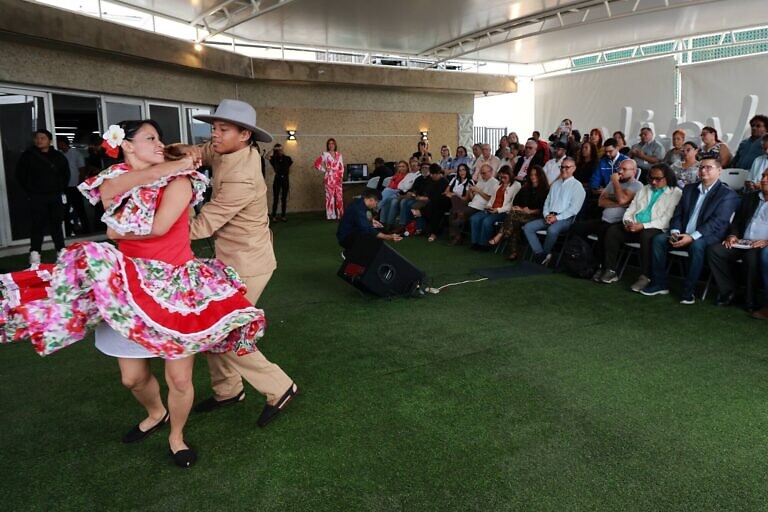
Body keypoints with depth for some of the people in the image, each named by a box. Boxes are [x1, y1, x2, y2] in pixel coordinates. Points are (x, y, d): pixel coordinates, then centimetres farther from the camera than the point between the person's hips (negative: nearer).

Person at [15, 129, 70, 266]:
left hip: (55, 196, 3)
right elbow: (20, 175, 4)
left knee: (57, 224, 10)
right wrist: (29, 191, 1)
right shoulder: (28, 155, -1)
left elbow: (66, 174, 19)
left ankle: (61, 251, 17)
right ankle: (35, 254, -5)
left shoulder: (58, 156, 7)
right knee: (37, 225, -7)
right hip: (37, 197, -3)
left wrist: (61, 189, 11)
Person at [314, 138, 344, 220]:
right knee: (330, 196, -4)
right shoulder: (325, 154, 1)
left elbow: (341, 167, 12)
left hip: (338, 178, 4)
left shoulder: (339, 155, 13)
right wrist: (324, 170, -3)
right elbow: (317, 164, 0)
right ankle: (331, 215, -1)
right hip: (329, 178, -4)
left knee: (339, 196, 2)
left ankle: (340, 214, 10)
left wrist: (341, 176, 0)